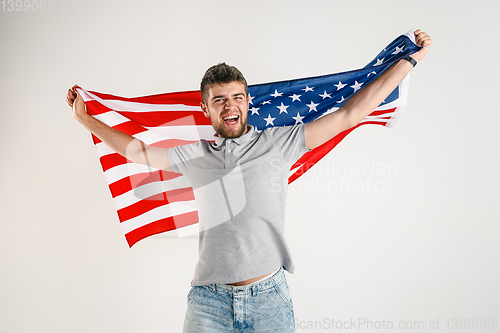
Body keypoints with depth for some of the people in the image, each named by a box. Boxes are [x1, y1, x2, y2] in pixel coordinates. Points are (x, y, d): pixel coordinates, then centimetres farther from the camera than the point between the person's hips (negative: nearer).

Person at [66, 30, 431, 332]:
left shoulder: (279, 142, 3)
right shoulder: (193, 156, 8)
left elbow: (350, 114, 4)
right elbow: (138, 151, 21)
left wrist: (410, 59, 7)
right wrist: (84, 117, 25)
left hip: (269, 297, -1)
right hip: (209, 301, 1)